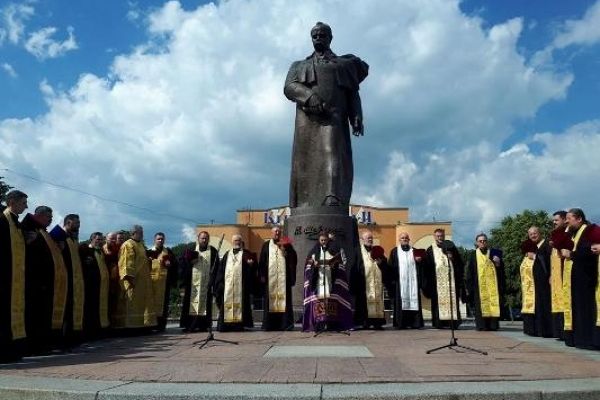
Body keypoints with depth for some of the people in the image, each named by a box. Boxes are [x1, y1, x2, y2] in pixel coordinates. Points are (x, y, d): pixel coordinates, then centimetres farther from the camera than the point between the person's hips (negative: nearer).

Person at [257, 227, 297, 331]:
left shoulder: (286, 245, 11)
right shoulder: (266, 245, 10)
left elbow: (293, 259, 0)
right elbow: (261, 261, 5)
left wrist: (285, 249, -12)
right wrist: (262, 276, -3)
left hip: (283, 278, 0)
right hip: (270, 278, 0)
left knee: (284, 300, -2)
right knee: (270, 300, 0)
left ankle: (285, 324, 0)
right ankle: (269, 324, 5)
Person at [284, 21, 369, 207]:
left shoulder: (343, 63, 27)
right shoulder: (299, 65, 29)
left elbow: (352, 94, 16)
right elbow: (289, 87, 9)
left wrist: (357, 117, -3)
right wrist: (309, 96, -13)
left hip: (333, 117, -1)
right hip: (307, 118, 2)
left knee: (332, 155, -24)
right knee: (306, 162, -8)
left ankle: (333, 202, -41)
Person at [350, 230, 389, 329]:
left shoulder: (377, 250, 17)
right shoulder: (358, 251, 5)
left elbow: (385, 265, 15)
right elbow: (354, 268, 0)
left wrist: (381, 262, -7)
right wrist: (354, 283, -9)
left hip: (376, 282, 4)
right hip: (364, 283, -3)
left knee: (377, 300, 0)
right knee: (365, 301, -6)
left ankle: (377, 322, 3)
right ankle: (365, 322, -3)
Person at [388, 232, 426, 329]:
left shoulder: (414, 251, 16)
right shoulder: (394, 252, 9)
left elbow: (421, 266, 17)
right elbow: (391, 267, 3)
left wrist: (420, 260, -5)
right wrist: (393, 280, -6)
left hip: (413, 281, 2)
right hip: (400, 282, -2)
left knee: (414, 301, -2)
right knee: (401, 302, -5)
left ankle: (415, 323, 1)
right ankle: (400, 323, -3)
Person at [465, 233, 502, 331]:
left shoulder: (494, 253, 11)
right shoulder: (473, 255, 7)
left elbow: (501, 269, 10)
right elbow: (469, 272, 5)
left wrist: (498, 263, -11)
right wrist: (469, 286, -1)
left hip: (492, 285, 1)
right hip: (479, 286, -1)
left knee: (493, 303, -2)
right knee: (480, 304, -4)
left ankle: (493, 325, 3)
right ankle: (481, 325, -1)